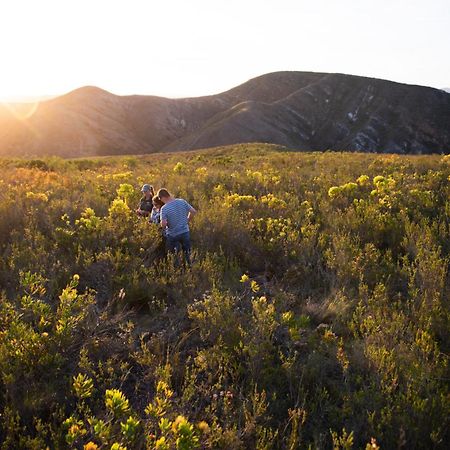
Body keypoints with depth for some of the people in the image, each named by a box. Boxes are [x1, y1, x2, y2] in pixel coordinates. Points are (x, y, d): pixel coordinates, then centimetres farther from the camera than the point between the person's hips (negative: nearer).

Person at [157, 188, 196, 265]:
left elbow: (163, 224, -23)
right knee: (187, 252, 14)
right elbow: (193, 211, 0)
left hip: (172, 235, -3)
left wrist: (163, 227, 0)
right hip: (185, 232, 3)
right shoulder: (182, 201, -6)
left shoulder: (164, 208, -18)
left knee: (172, 253, 20)